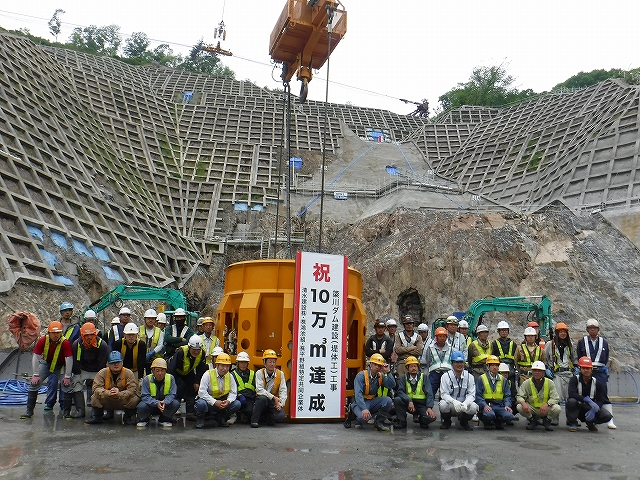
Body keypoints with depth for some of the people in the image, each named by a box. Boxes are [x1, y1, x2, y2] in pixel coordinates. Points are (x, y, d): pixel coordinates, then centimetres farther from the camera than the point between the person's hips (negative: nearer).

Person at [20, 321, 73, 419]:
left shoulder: (65, 343, -30)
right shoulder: (42, 340, -24)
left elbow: (69, 360, -23)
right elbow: (36, 357, -16)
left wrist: (67, 376, -20)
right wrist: (36, 375, -16)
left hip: (60, 366, -2)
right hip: (46, 363, 2)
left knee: (67, 384, -14)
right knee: (34, 383, -7)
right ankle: (29, 411, 5)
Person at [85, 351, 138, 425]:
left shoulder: (128, 373, -11)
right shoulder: (102, 373, -6)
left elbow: (132, 389, -19)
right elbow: (96, 387, -16)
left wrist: (119, 394, -37)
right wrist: (108, 393, -35)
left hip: (123, 401, -1)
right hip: (107, 402, 1)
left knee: (134, 399, -29)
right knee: (96, 396, -24)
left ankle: (127, 417, 0)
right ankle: (97, 417, 0)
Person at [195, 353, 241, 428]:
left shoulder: (229, 376, 1)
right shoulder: (208, 374, -13)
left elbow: (233, 392, 3)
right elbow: (202, 392, -21)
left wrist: (228, 401, -21)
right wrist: (214, 402, -30)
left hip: (222, 401, 4)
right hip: (209, 401, -4)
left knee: (237, 404, -17)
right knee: (201, 404, -37)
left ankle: (221, 418, 10)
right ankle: (200, 419, 0)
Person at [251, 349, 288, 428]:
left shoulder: (280, 374, 0)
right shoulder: (259, 373, -8)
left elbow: (283, 390, -3)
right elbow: (259, 390, -18)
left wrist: (280, 404, -17)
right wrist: (273, 397, -24)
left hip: (274, 401, 2)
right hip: (262, 400, -2)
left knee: (281, 416, -25)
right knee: (262, 398, -37)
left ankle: (268, 417, 12)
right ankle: (254, 420, -16)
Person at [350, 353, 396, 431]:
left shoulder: (381, 376, 2)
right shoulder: (361, 375, -15)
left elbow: (392, 386, -11)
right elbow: (358, 394, -25)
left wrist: (388, 372, -17)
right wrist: (364, 409, -36)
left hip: (372, 402, 5)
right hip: (360, 402, -5)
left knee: (388, 400, -20)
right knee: (365, 416, -35)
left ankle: (378, 422, -2)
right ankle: (359, 420, 6)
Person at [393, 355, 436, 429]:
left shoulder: (424, 377, 1)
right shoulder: (403, 378, 2)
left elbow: (429, 393, -5)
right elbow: (400, 391, -11)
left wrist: (429, 407, -20)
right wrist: (409, 401, -29)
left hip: (421, 404, -1)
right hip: (408, 404, 1)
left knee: (431, 417, -28)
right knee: (397, 400, -28)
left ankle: (421, 420, 9)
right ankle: (402, 422, -7)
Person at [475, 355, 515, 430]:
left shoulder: (503, 380, 16)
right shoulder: (481, 379, 3)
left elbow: (507, 395, 12)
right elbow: (478, 395, -3)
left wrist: (507, 405, -7)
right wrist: (484, 405, -19)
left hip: (500, 405, 3)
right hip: (486, 405, -3)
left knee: (509, 416, -25)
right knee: (489, 415, -35)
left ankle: (497, 421, 8)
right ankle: (487, 423, 2)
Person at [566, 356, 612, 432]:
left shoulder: (596, 383, 0)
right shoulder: (574, 380, -9)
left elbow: (600, 400, -4)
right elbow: (571, 394, -27)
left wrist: (593, 410, -24)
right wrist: (588, 400, -37)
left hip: (590, 409, 3)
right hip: (576, 408, -3)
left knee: (607, 416, -22)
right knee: (571, 401, -36)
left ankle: (590, 423, 10)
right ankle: (572, 423, -8)